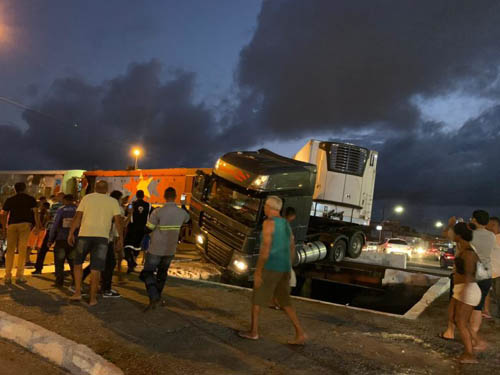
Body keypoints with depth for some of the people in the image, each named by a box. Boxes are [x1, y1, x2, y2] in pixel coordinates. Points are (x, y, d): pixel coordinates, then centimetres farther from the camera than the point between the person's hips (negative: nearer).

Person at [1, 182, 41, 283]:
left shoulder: (9, 200, 14)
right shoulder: (30, 199, 9)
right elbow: (35, 212, -2)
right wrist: (37, 226, -2)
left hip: (12, 225, 2)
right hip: (25, 224, -2)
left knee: (10, 250, 8)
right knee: (22, 250, 0)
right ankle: (19, 276, -2)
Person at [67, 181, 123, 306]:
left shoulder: (87, 198, 6)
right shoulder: (113, 202, 6)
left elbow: (77, 217, 2)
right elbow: (118, 221, -1)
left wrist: (71, 233, 7)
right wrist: (120, 238, 5)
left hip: (85, 234, 0)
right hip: (102, 236, 0)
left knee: (78, 263, 20)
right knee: (96, 268, 4)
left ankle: (78, 292, 16)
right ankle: (93, 298, 9)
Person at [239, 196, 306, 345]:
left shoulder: (268, 223, -15)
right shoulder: (286, 224, 12)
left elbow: (265, 249, -20)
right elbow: (292, 249, 15)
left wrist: (257, 272, -16)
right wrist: (287, 270, 23)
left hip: (269, 267, -7)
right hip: (283, 268, 8)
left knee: (256, 298, 11)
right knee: (285, 303, 14)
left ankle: (253, 332, 21)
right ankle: (300, 334, 7)